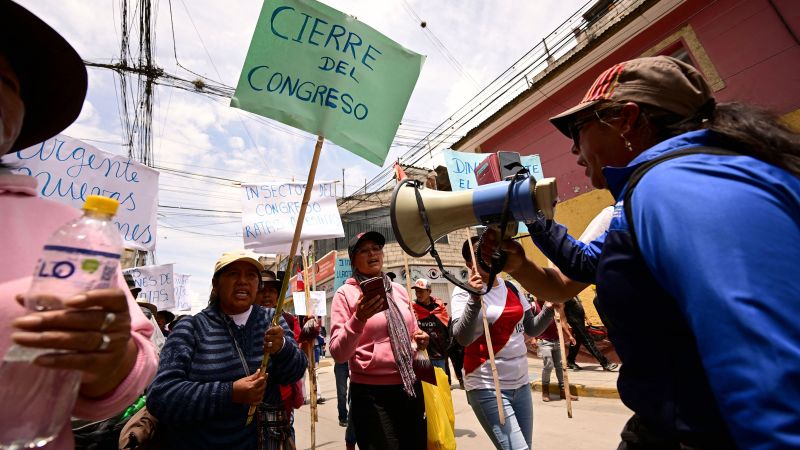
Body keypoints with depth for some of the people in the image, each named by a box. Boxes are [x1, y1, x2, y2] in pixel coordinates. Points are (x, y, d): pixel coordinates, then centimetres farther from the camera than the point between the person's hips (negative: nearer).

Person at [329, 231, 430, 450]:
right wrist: (359, 319, -31)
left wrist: (420, 338, -2)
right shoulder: (345, 293, -8)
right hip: (372, 393, -5)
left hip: (410, 387, 6)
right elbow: (338, 354, -15)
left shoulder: (399, 290, 7)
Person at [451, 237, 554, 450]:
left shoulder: (511, 288, 6)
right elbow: (462, 338, -21)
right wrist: (474, 298, -31)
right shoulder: (464, 291, -10)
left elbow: (531, 329, 12)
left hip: (521, 383, 6)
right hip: (487, 387, -6)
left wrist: (550, 308, -3)